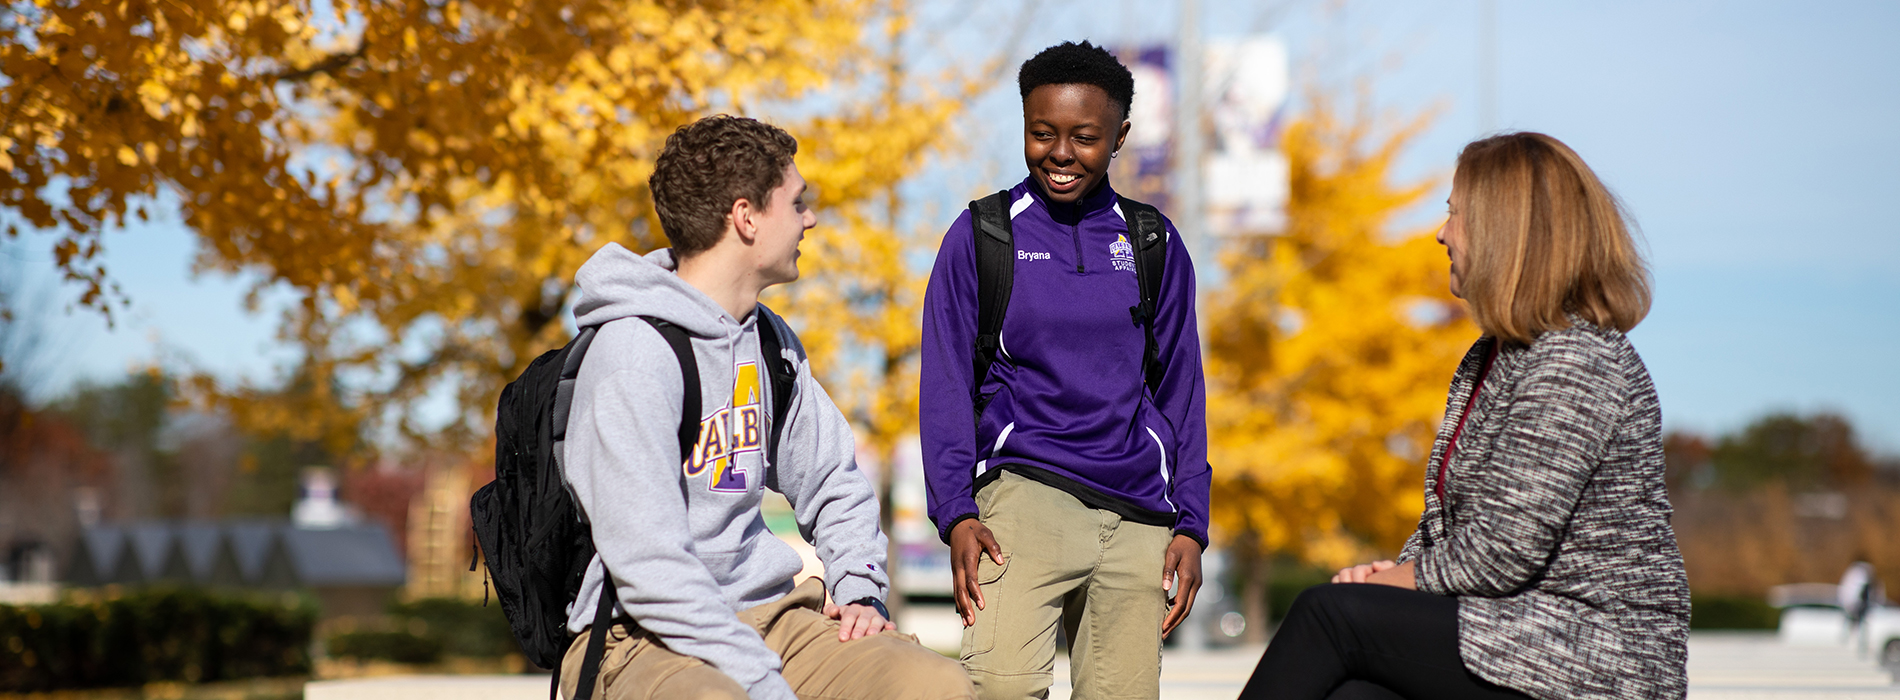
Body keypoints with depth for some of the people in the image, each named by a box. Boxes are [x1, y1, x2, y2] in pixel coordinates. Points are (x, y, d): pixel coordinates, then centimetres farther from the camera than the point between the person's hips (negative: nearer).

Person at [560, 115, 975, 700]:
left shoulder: (770, 340, 14)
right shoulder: (632, 355, -13)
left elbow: (833, 482, 27)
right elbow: (649, 570, -20)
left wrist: (860, 590, 7)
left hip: (765, 617, 7)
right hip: (645, 640, -7)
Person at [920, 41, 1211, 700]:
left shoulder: (1154, 244, 13)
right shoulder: (983, 235, 6)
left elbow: (1181, 392, 17)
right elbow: (945, 385, 5)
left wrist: (1190, 524, 9)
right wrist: (957, 513, -7)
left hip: (1139, 514, 3)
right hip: (1025, 489, -3)